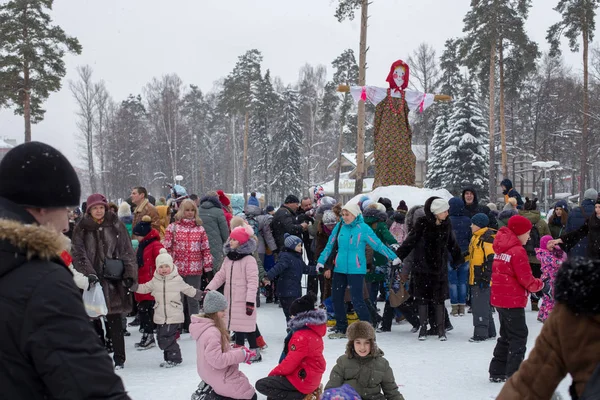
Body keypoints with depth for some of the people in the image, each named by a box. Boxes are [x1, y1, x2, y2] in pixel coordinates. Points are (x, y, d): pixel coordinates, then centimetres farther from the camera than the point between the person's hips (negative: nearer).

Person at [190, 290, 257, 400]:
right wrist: (241, 355, -21)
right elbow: (217, 360, -29)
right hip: (221, 379, -10)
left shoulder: (207, 327, 6)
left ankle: (210, 391, 14)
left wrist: (238, 351, 0)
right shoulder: (212, 333, -27)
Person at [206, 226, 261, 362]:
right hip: (231, 300, 7)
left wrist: (250, 301, -22)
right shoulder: (228, 258, 9)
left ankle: (255, 352, 8)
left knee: (247, 327, -2)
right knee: (237, 326, 15)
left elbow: (253, 282, -18)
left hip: (244, 301, -7)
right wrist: (209, 289, 3)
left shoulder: (249, 260, -15)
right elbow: (220, 276, 13)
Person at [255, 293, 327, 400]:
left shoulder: (301, 336, -27)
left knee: (261, 385, -2)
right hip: (312, 376, 10)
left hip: (303, 379, -10)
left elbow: (290, 364, -23)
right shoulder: (314, 330, 4)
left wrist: (273, 372, -4)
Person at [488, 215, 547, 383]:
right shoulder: (518, 251, -16)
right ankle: (514, 374, 2)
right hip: (513, 301, -9)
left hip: (500, 298, 9)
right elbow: (526, 279, -17)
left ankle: (497, 372, 21)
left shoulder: (501, 249, 11)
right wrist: (541, 285, 1)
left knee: (506, 336, 18)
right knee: (518, 337, 1)